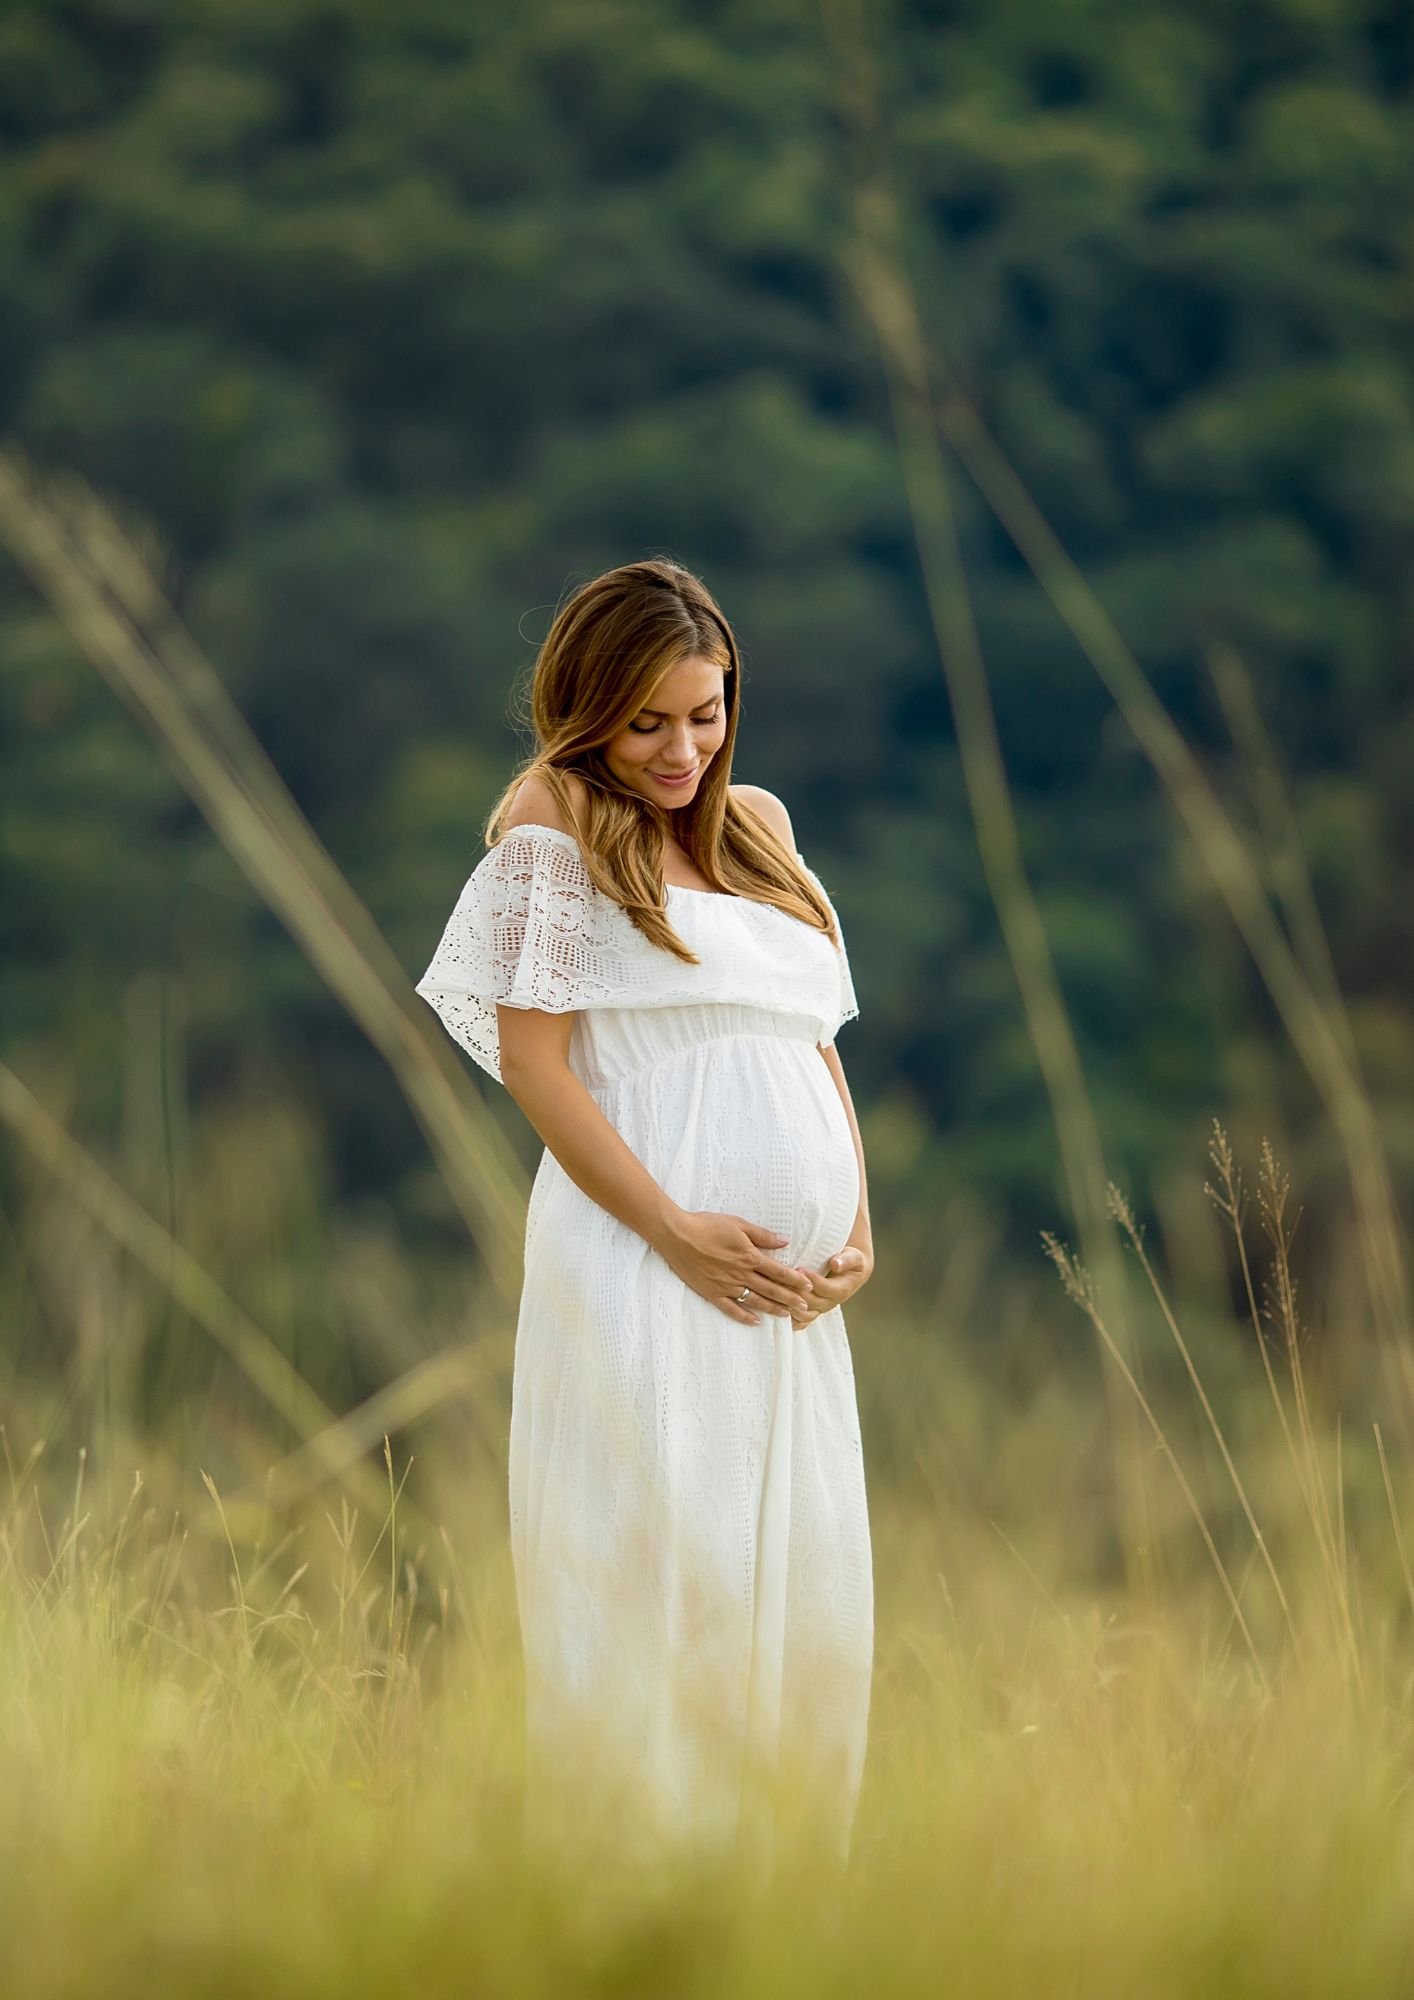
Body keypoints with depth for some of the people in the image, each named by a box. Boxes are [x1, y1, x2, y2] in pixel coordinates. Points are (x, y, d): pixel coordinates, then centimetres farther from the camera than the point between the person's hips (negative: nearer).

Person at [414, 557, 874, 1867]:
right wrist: (677, 1232, -14)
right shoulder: (553, 827, -2)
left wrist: (857, 1225, 4)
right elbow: (531, 1058, -8)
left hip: (790, 1287, 7)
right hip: (648, 1269, -7)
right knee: (659, 1577, -7)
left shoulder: (757, 824, 18)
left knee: (800, 1585, 6)